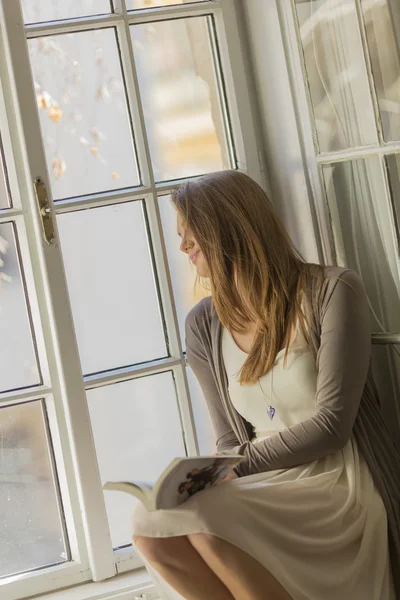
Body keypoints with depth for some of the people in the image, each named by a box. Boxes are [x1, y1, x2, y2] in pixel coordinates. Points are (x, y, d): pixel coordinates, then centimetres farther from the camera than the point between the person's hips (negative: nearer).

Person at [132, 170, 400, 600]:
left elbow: (332, 423, -13)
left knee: (202, 519, -30)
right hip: (262, 489, 5)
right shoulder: (203, 325, 6)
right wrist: (217, 475, -14)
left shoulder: (332, 292, -8)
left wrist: (241, 465, -20)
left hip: (338, 484, -5)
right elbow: (231, 441, 8)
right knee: (151, 526, -23)